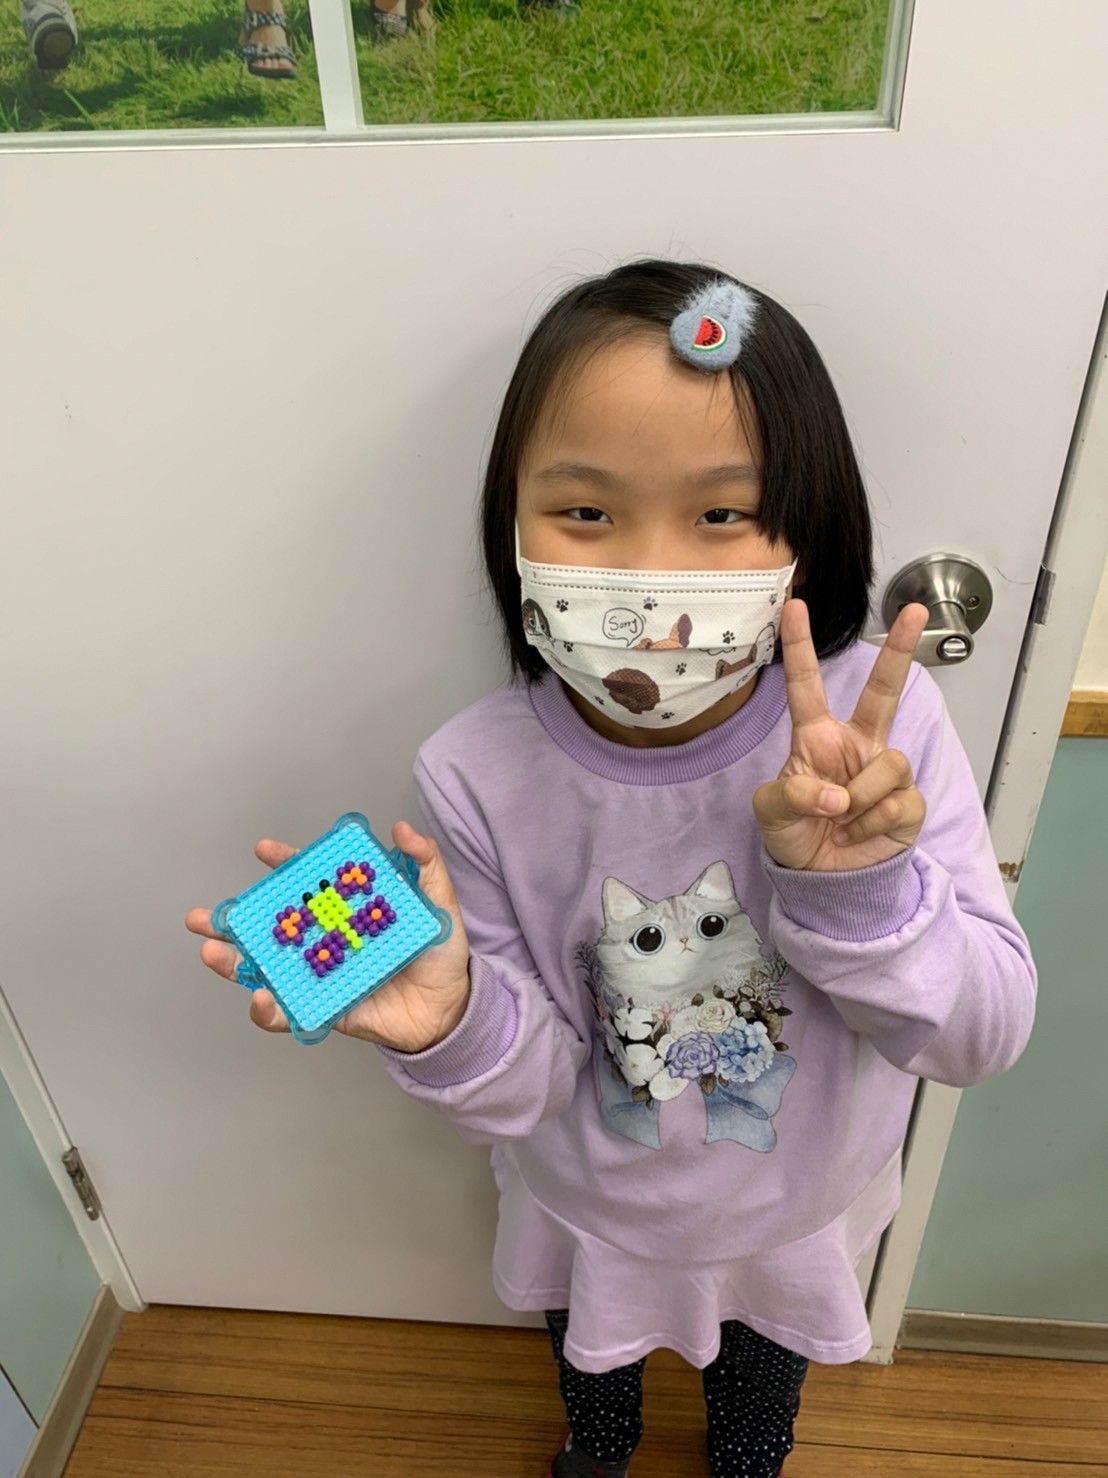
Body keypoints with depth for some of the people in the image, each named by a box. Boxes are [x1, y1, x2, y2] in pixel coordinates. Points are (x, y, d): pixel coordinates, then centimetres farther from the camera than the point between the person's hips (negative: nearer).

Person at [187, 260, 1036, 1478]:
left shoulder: (879, 724, -31)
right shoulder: (479, 777, -31)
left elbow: (984, 1034, -24)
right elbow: (538, 1084, -21)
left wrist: (859, 887, -43)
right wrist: (453, 1025, -43)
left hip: (796, 1204, 1)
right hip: (587, 1200, 0)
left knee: (763, 1358, 36)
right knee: (588, 1334, 36)